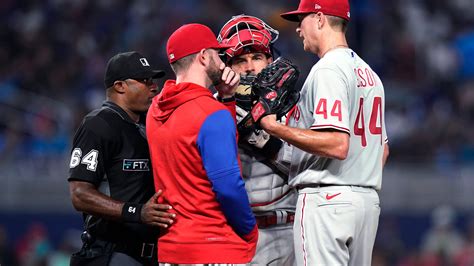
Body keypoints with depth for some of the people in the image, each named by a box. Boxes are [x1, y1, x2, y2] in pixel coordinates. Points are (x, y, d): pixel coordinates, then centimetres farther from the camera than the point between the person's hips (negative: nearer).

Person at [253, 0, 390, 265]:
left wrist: (276, 128, -16)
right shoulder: (370, 73, 18)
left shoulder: (328, 69, -12)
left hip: (327, 201, -9)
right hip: (368, 202, 9)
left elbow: (338, 144, -22)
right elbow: (383, 149, 22)